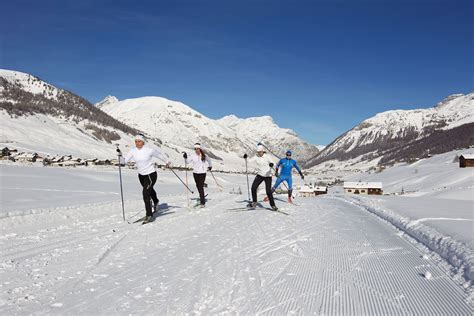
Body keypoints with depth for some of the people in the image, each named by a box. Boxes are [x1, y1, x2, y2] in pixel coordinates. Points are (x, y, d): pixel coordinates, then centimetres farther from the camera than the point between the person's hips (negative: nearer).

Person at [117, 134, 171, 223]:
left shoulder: (149, 150, -17)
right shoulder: (133, 151, -7)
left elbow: (159, 154, 0)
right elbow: (124, 161, -9)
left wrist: (167, 161, 13)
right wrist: (120, 155, -28)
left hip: (151, 174, -6)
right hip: (141, 175, 6)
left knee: (146, 193, -18)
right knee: (149, 190, 29)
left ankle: (149, 215, -7)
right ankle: (156, 202, 59)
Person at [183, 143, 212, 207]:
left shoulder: (204, 156, -3)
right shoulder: (193, 156, -1)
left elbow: (209, 160, 17)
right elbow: (187, 162, -6)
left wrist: (210, 166, 28)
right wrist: (185, 158, -23)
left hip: (202, 173, -3)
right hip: (195, 173, 3)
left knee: (201, 187, -10)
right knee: (198, 187, 11)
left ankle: (202, 202, -7)